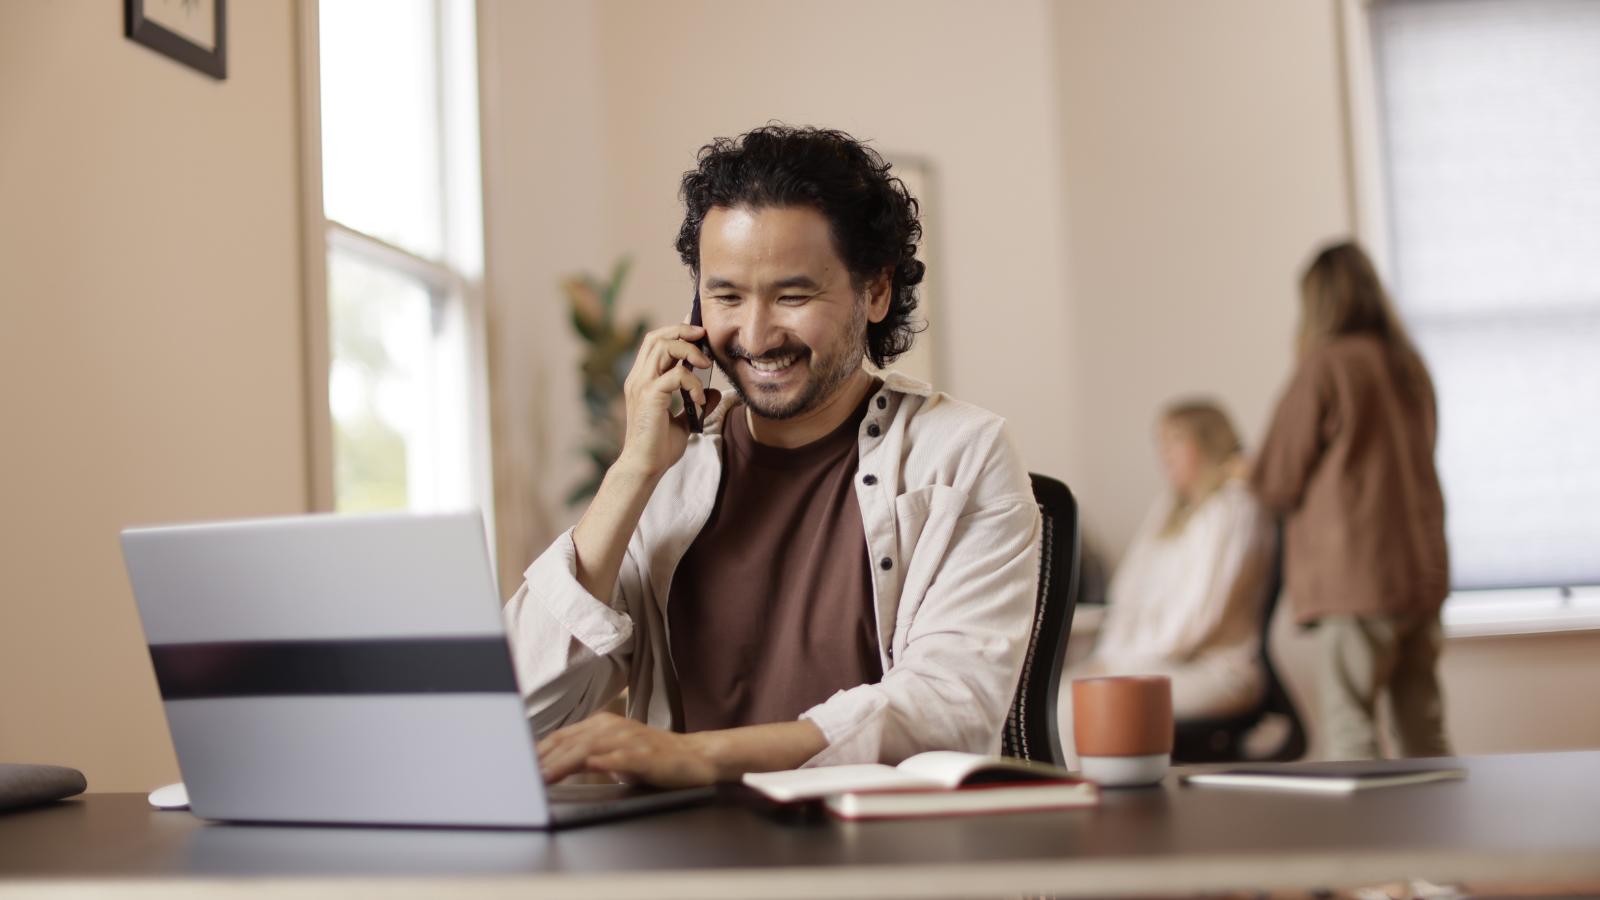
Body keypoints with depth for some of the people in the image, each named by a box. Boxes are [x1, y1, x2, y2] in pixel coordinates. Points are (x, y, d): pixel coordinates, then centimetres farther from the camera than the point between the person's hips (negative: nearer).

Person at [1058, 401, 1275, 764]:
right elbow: (1130, 592, 16)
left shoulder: (1234, 512, -8)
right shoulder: (1166, 509, 19)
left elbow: (1199, 615, -15)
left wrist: (1123, 662, -12)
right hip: (1153, 661, 8)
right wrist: (1109, 655, -1)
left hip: (1213, 671, -8)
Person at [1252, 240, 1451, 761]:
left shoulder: (1325, 363, -8)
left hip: (1355, 577, -7)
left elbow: (1278, 483, -5)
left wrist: (1251, 477, 16)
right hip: (1422, 569, 7)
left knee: (1349, 736, -5)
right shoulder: (1409, 365, 10)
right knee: (1424, 733, 11)